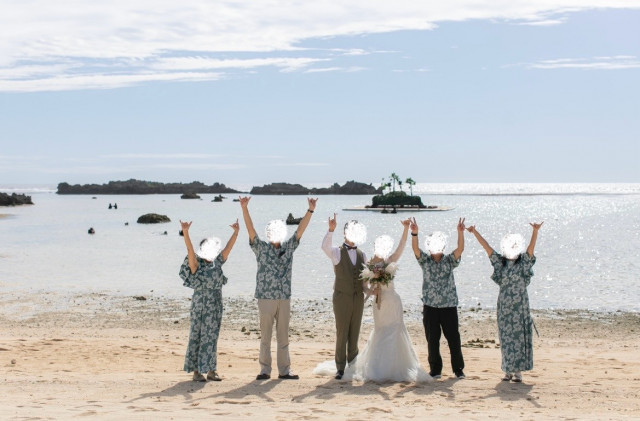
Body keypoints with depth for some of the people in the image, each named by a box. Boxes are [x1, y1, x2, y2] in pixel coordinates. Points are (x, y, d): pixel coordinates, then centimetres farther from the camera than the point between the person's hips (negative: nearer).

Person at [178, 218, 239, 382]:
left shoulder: (217, 263, 8)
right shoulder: (196, 264, -7)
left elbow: (228, 248, 6)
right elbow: (190, 250, -21)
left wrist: (236, 232, -2)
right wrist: (185, 232, -34)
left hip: (216, 306, 5)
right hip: (200, 305, -5)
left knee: (212, 336, 9)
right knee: (197, 336, 2)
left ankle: (211, 370, 14)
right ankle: (196, 371, 7)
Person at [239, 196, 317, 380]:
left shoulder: (289, 247, 8)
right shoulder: (261, 248, 1)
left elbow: (300, 229, 2)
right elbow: (250, 229, -9)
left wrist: (310, 210, -7)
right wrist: (244, 208, -21)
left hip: (284, 298, 3)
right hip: (265, 298, -3)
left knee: (283, 336, 8)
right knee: (265, 336, 3)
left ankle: (284, 370, 12)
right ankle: (265, 370, 9)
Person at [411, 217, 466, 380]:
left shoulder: (449, 261, 4)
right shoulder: (425, 261, 5)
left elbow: (460, 249, -12)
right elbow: (415, 249, -11)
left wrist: (460, 232, -27)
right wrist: (414, 233, -29)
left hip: (449, 305, -1)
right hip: (430, 306, 1)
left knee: (454, 338, 1)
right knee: (432, 340, 5)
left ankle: (458, 368, 12)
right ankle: (435, 369, 14)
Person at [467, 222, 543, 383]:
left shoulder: (523, 262, 0)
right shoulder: (500, 262, 6)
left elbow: (531, 246, -13)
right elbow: (486, 247, 3)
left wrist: (535, 231, -28)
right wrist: (474, 232, -3)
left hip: (520, 306, -2)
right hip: (504, 305, 2)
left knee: (519, 336, 0)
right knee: (506, 337, 6)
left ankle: (518, 370, 6)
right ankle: (508, 370, 14)